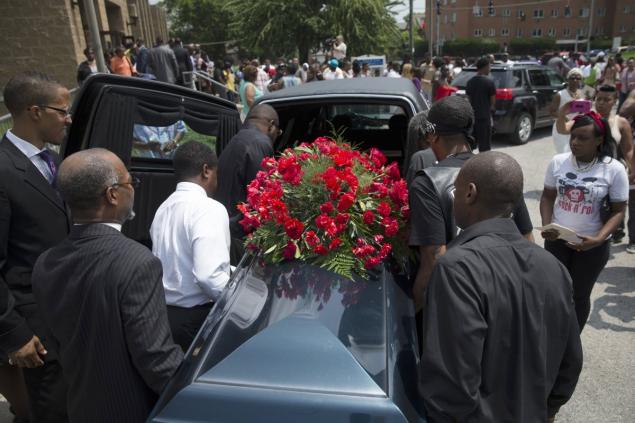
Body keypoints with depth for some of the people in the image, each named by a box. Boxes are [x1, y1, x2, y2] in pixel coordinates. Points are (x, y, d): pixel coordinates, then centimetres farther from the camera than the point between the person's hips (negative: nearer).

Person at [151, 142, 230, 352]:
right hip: (195, 318, -8)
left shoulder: (164, 208, 6)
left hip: (162, 312, 8)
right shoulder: (209, 208, -17)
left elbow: (176, 264, 10)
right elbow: (208, 276, -27)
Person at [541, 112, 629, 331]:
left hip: (592, 245, -2)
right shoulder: (558, 162, -5)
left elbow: (618, 210, -7)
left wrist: (598, 239, -21)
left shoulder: (614, 169, -12)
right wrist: (546, 226, -12)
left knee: (579, 295, 13)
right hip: (556, 240, 2)